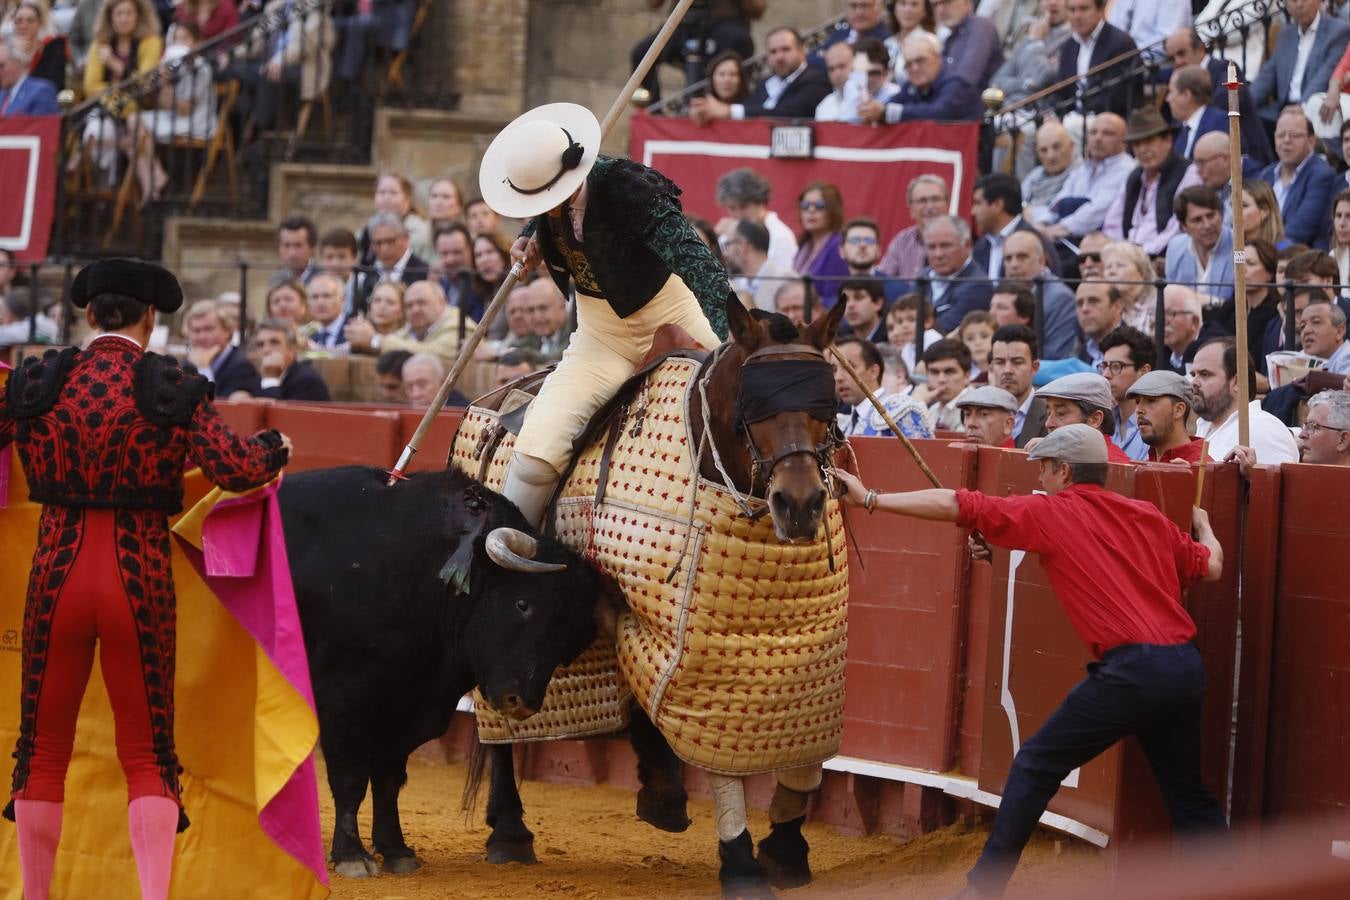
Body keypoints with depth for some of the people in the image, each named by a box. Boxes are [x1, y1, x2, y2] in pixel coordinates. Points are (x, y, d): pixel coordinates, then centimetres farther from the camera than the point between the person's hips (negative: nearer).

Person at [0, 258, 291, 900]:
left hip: (57, 575, 1)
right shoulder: (176, 390, -5)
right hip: (141, 580, -1)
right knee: (147, 753, 7)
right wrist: (275, 448, 8)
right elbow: (234, 469, -12)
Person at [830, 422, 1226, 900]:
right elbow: (1210, 567, 22)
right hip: (1187, 668, 6)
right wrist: (1203, 526, 45)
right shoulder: (1149, 516, 16)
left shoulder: (1049, 512, 2)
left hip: (1132, 669, -6)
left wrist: (872, 499, 7)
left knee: (1035, 766, 6)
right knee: (1188, 793, 17)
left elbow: (956, 506, 1)